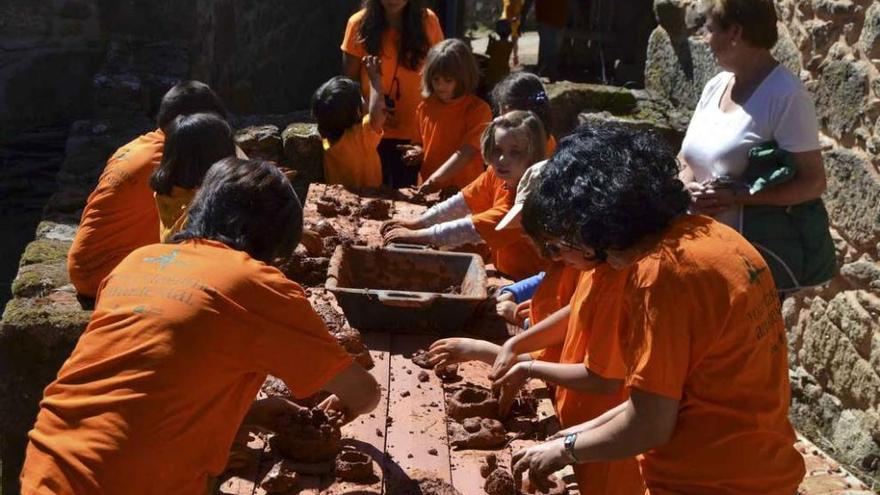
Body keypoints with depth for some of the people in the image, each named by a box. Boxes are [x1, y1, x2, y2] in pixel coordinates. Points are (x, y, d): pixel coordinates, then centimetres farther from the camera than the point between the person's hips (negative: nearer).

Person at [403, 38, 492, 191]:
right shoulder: (425, 107, 11)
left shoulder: (478, 109, -6)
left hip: (464, 191, -5)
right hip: (427, 190, 5)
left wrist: (434, 180, -21)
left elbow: (465, 153, -14)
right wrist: (418, 152, 5)